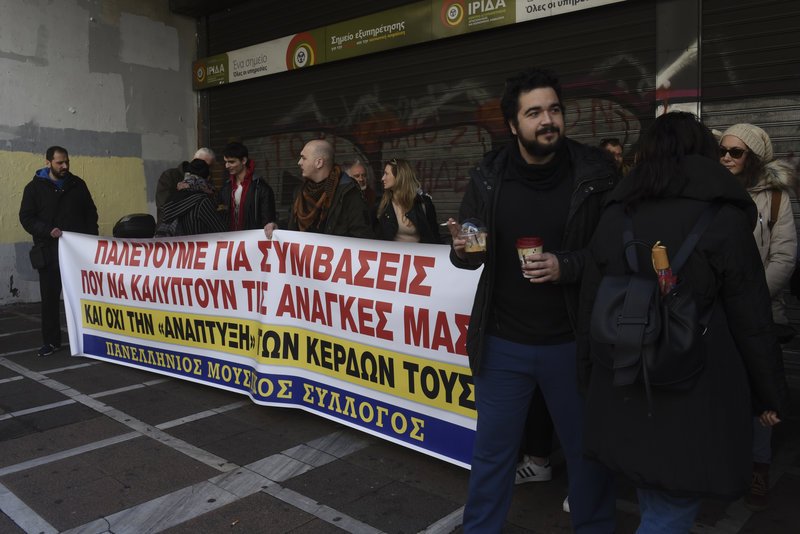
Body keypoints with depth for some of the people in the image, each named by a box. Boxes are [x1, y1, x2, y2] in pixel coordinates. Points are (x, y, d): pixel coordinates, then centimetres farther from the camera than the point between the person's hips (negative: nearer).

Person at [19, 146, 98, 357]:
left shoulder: (77, 184, 8)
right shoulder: (35, 187, 2)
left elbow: (91, 213, 14)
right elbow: (26, 218, -1)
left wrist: (92, 237, 2)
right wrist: (48, 230, -18)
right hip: (49, 252, -1)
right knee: (50, 297, 4)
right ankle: (51, 341, 13)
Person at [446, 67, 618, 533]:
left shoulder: (596, 173, -10)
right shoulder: (487, 177, -3)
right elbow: (469, 254, 7)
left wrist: (568, 267, -23)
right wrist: (462, 250, -15)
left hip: (574, 342, -1)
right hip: (502, 342, 1)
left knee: (588, 450, 18)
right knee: (492, 451, 16)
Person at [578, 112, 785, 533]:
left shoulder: (614, 217, 4)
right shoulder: (724, 218, -7)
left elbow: (590, 307, 7)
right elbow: (751, 319, -5)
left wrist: (589, 378, 16)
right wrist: (768, 393, 8)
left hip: (623, 394, 5)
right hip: (692, 396, -4)